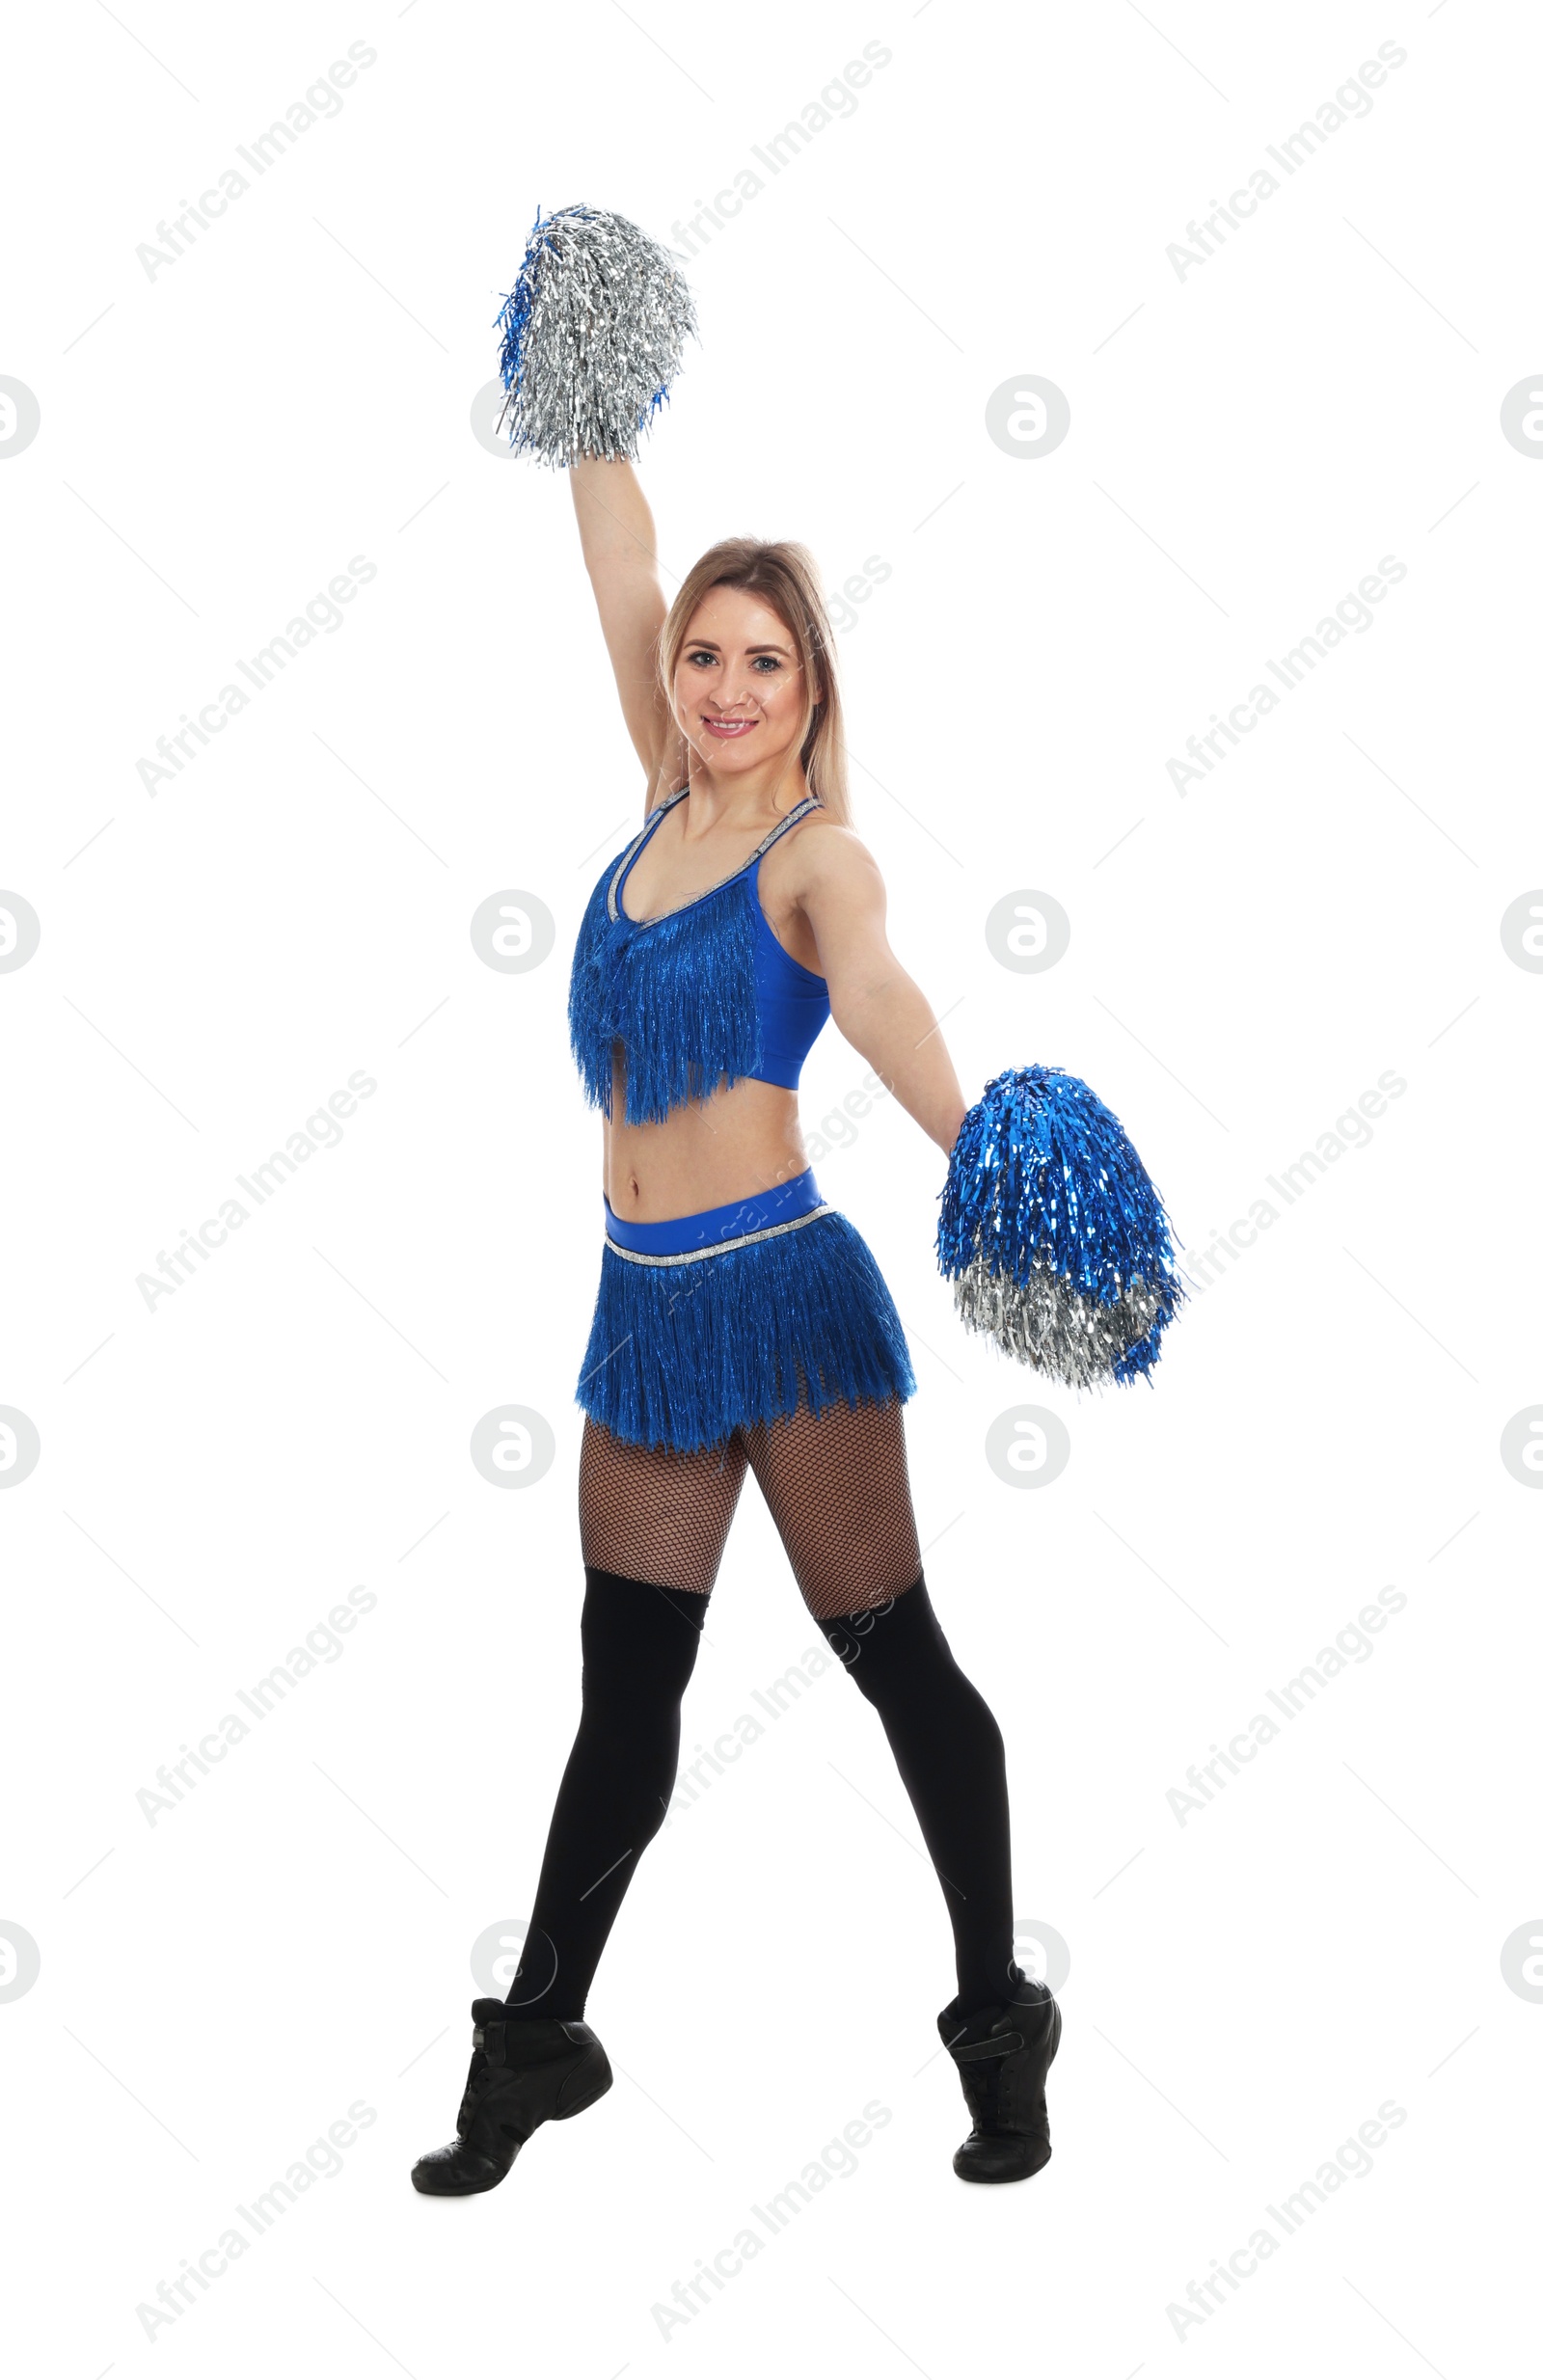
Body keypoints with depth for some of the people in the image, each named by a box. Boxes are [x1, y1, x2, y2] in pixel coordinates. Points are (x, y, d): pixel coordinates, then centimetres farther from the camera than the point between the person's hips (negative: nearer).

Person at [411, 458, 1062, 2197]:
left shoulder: (816, 856, -9)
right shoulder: (667, 801, 9)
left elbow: (875, 992, -30)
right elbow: (619, 556, 15)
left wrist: (982, 1152, -48)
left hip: (780, 1289, -6)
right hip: (646, 1296, 6)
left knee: (894, 1656, 3)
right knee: (627, 1680, 14)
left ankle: (1000, 2026, 19)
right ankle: (539, 2040, 25)